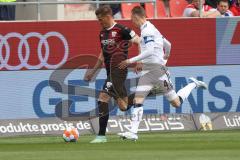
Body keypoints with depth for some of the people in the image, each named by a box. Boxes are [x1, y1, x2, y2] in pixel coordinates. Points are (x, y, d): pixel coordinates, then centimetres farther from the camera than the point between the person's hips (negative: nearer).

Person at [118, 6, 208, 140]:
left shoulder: (147, 30, -15)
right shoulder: (150, 29, 13)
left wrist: (131, 61, -25)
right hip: (147, 71, 9)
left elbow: (149, 51, -26)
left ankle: (193, 84, 21)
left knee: (177, 103, 0)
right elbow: (168, 44, 22)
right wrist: (166, 55, 44)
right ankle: (133, 132, -10)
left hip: (158, 68, -9)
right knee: (137, 100, -5)